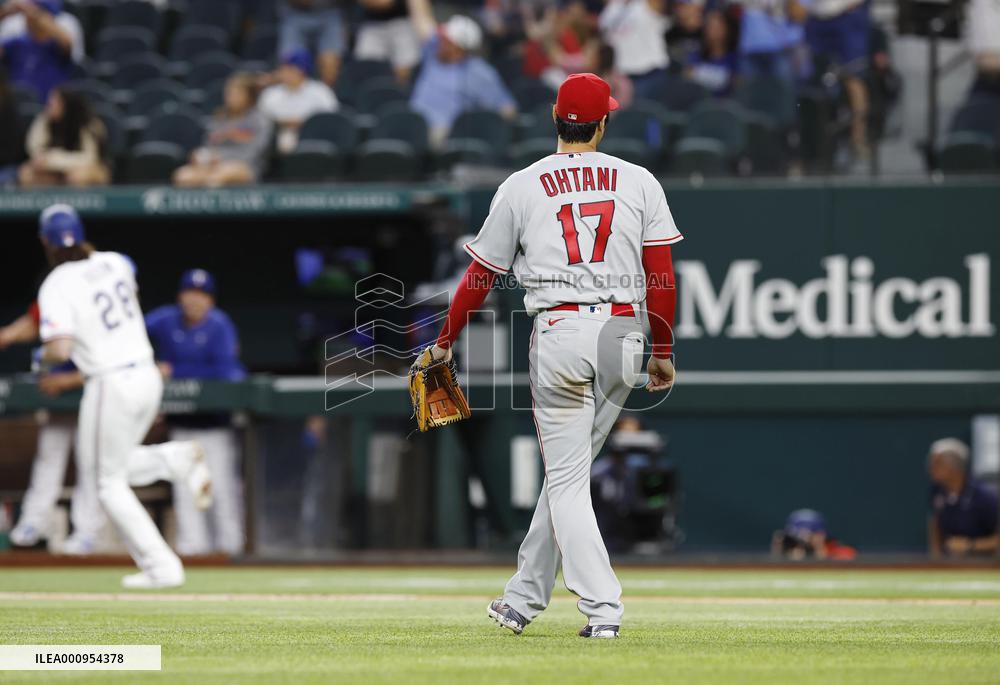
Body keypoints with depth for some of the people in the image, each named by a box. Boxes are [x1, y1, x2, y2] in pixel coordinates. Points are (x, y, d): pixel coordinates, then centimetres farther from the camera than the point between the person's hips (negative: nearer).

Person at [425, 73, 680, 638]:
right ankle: (525, 598, 20)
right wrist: (663, 350, 13)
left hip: (560, 332, -2)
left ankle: (602, 607, -9)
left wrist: (445, 343, 21)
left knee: (567, 480, 2)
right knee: (568, 471, 15)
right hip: (623, 333, 2)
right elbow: (662, 275, 3)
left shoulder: (521, 188, 4)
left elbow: (481, 277, 8)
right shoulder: (639, 182, 7)